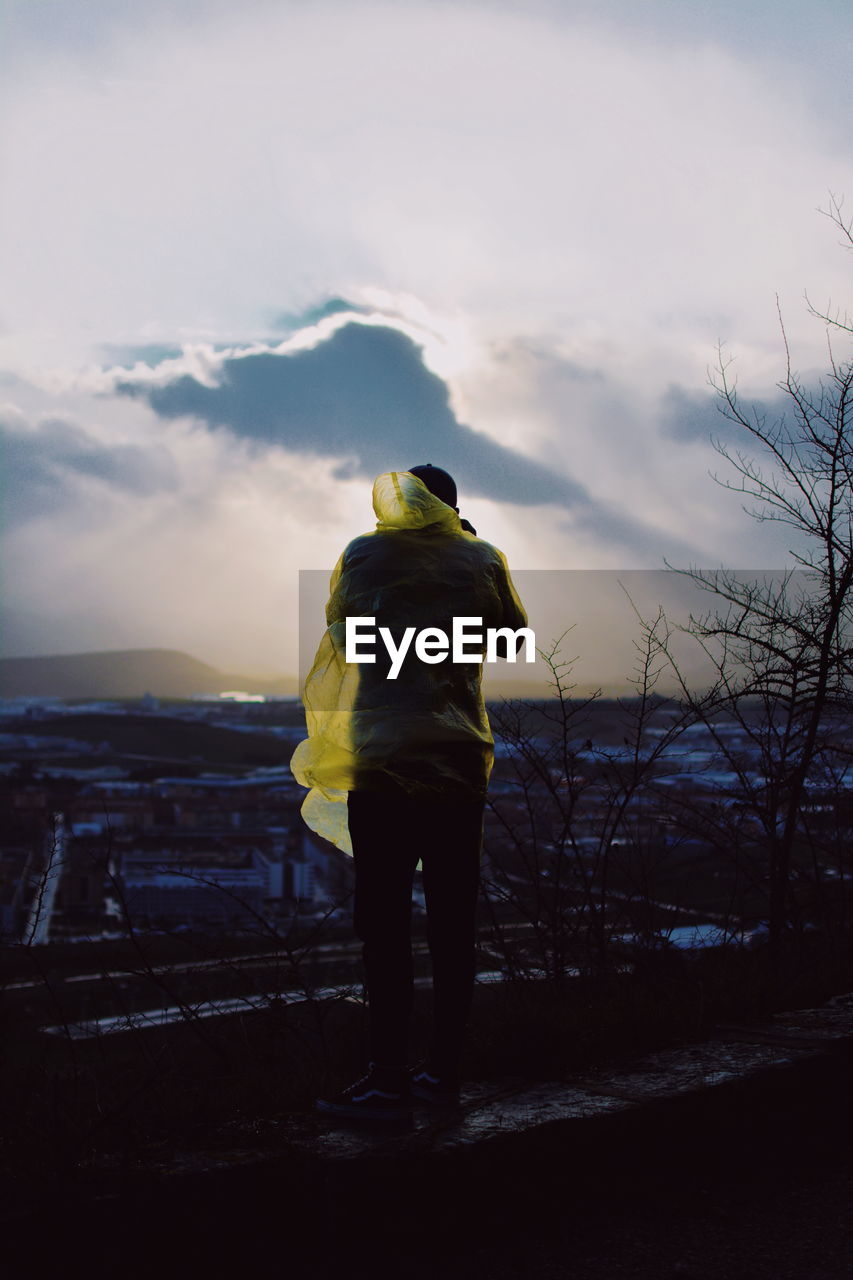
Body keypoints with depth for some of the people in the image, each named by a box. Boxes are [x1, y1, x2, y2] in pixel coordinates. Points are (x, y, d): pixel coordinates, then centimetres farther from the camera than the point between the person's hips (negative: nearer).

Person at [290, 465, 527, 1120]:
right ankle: (444, 1068, 12)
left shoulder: (362, 555, 3)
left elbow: (339, 630, 18)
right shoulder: (482, 559, 5)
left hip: (380, 764, -2)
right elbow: (515, 634, 20)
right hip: (461, 763, 2)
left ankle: (389, 1077, -2)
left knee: (385, 924, -1)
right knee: (453, 922, 7)